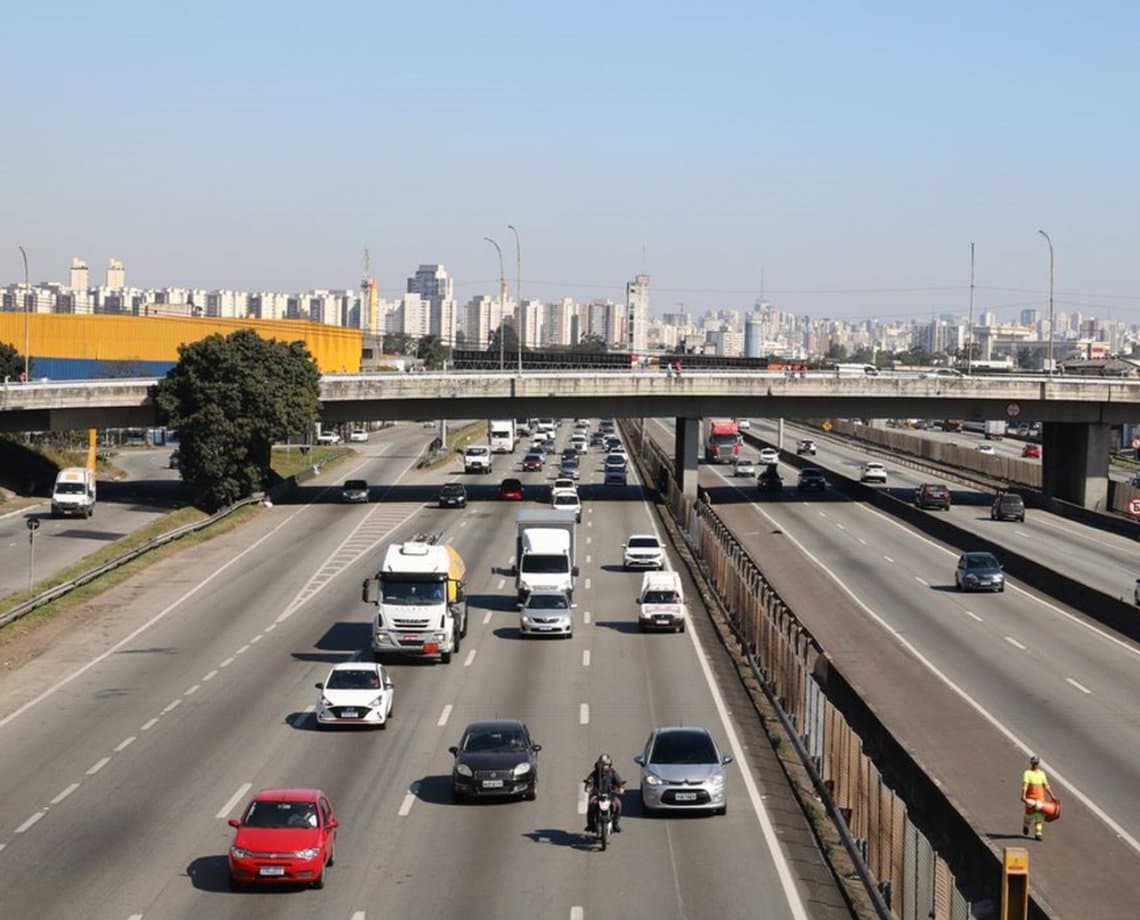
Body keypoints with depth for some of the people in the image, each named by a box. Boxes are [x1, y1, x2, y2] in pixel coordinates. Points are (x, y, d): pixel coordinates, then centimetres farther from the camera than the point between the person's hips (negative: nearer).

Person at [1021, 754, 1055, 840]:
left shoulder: (1042, 773, 12)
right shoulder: (1028, 773, -5)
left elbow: (1046, 786, 17)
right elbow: (1024, 785, -15)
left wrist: (1052, 796, 13)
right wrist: (1023, 796, -26)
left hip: (1040, 798, 4)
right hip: (1030, 798, -4)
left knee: (1040, 815, -3)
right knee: (1029, 814, 1)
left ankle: (1038, 833, -2)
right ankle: (1025, 826, 32)